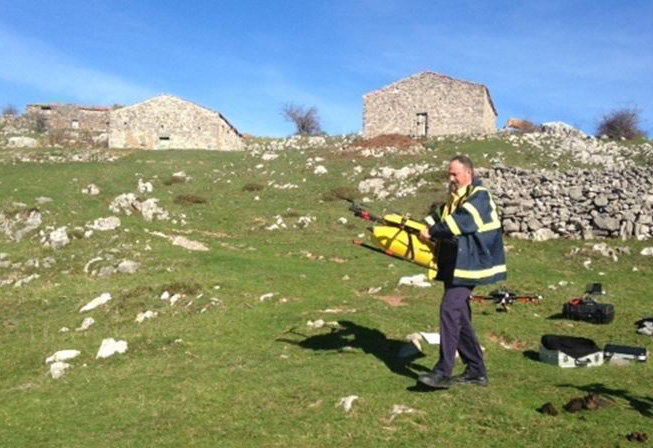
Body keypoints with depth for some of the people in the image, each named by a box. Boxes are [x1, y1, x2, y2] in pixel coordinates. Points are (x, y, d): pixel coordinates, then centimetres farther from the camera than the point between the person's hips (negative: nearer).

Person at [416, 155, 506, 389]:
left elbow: (460, 222, -22)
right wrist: (426, 229, -3)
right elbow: (440, 221, 17)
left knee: (450, 310, -17)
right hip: (453, 266, 9)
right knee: (461, 317, 11)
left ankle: (443, 372, -13)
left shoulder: (479, 197, -10)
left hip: (468, 265, -9)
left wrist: (432, 231, -16)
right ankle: (476, 371, 20)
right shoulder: (454, 198, 18)